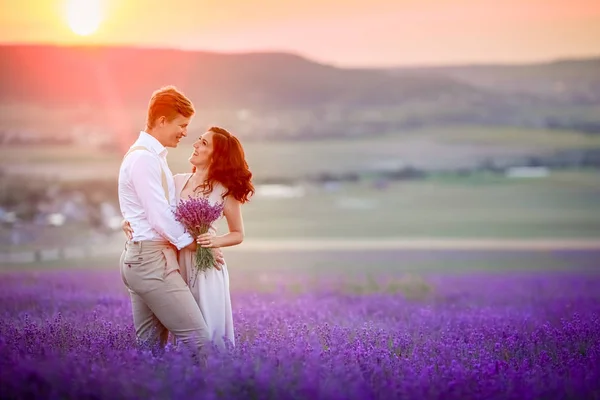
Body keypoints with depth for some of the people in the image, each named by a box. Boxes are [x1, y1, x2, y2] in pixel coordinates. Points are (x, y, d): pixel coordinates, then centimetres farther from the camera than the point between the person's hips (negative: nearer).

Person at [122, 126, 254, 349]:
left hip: (205, 267, -4)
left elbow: (238, 234, 5)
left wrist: (216, 241, -14)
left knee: (208, 334, -3)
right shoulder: (177, 181, 7)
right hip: (177, 263, 4)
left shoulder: (225, 190, -3)